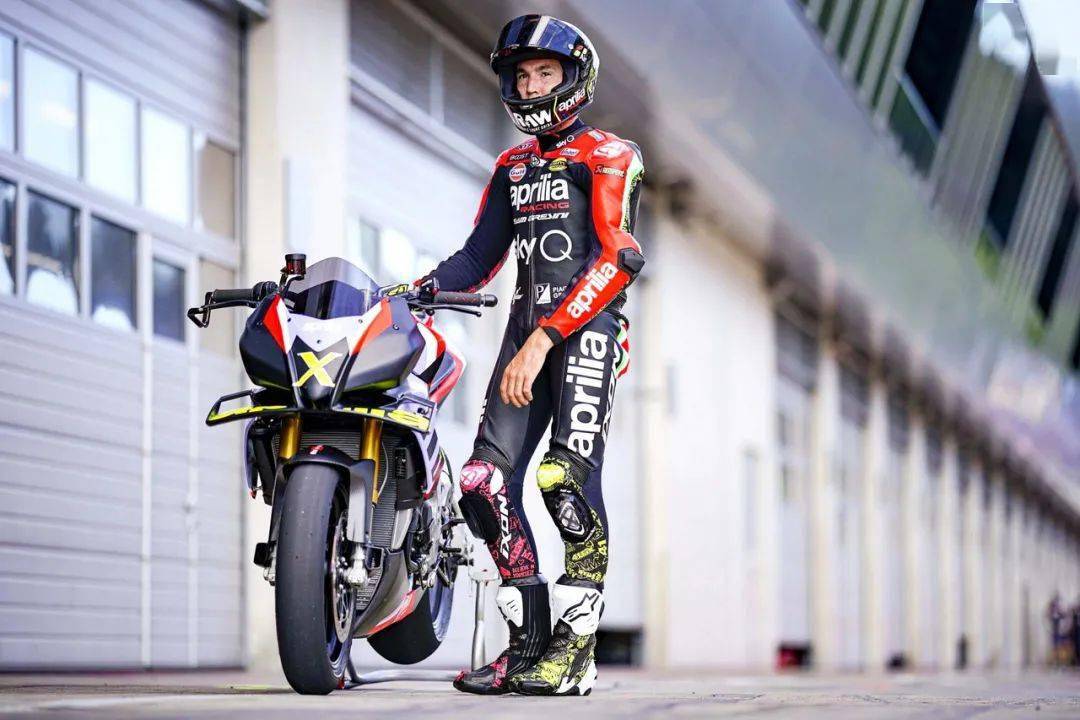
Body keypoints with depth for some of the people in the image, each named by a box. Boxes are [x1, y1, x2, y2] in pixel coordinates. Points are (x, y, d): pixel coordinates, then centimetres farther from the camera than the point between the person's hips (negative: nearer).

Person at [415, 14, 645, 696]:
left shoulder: (609, 157, 0)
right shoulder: (513, 167, 23)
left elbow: (619, 258, -12)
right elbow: (480, 256, 22)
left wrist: (543, 339, -18)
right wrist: (422, 288, 0)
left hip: (589, 326, -7)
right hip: (527, 326, 7)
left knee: (568, 480, -19)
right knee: (485, 482, -6)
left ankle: (575, 651, -14)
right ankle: (527, 642, 1)